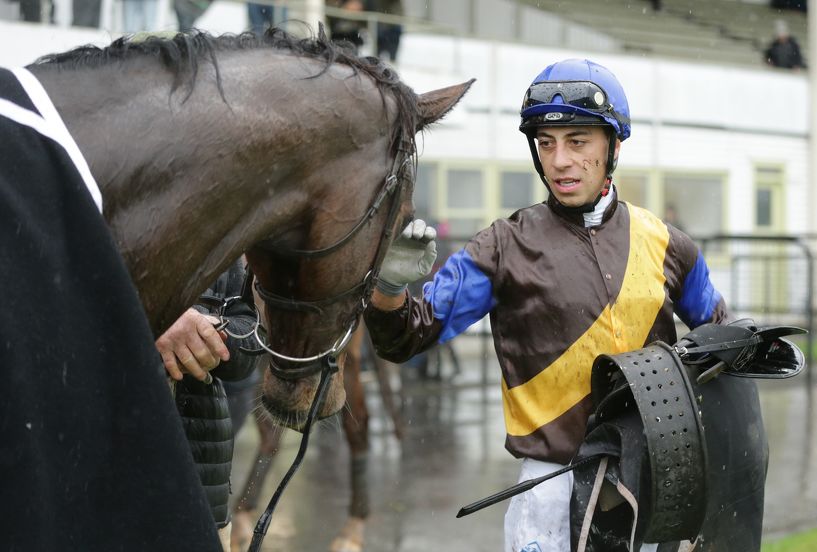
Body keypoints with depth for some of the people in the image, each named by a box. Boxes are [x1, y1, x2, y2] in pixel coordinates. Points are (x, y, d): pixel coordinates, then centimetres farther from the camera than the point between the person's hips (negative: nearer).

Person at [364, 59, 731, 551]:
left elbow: (717, 327, 21)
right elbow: (409, 338, -5)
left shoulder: (665, 244, 6)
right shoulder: (507, 247, -2)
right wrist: (390, 286, -26)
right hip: (555, 473, -3)